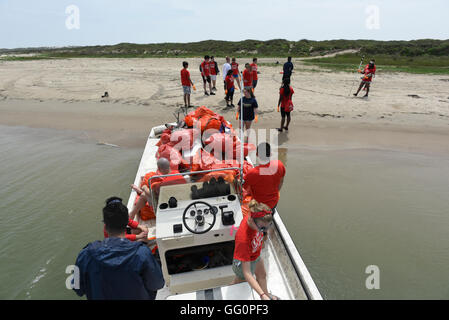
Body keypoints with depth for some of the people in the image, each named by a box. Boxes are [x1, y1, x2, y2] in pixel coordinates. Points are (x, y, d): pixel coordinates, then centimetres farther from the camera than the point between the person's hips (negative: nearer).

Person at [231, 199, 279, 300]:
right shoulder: (243, 239, -47)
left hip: (256, 255, 6)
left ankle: (267, 294, 59)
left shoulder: (254, 217, -30)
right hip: (244, 262, -6)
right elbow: (247, 274, -41)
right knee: (238, 283, 25)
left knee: (262, 275, 30)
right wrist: (262, 295, -45)